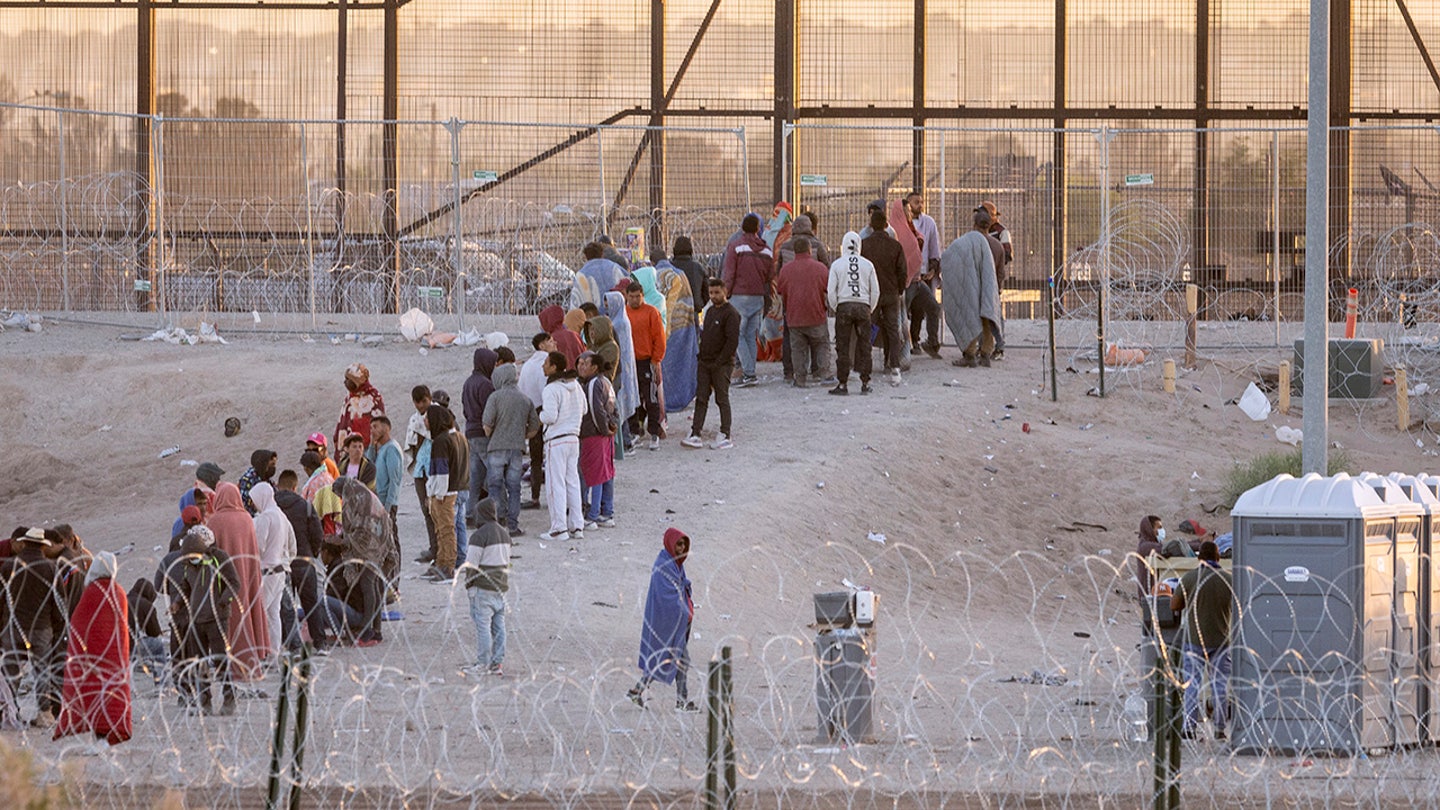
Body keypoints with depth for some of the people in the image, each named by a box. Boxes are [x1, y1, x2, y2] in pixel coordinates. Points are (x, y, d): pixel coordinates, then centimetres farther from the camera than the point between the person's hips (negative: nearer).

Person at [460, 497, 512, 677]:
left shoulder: (479, 535, -14)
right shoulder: (504, 533, 11)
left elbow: (473, 564, -14)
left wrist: (469, 586, -4)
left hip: (483, 588, -8)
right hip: (501, 587, 8)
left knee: (483, 625, -3)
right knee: (498, 625, 10)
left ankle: (483, 664, -1)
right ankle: (498, 663, 13)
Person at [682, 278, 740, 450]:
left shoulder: (731, 314, -11)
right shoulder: (710, 311, 15)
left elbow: (732, 341, -16)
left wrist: (719, 362, -17)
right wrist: (700, 356, 10)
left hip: (722, 364, -7)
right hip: (704, 363, 7)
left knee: (722, 399, -1)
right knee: (701, 399, 3)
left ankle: (725, 436, 6)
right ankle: (696, 434, 2)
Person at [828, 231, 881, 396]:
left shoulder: (837, 265, -1)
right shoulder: (867, 265, 3)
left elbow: (831, 291, -3)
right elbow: (875, 291, 5)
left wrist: (835, 309, 10)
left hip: (844, 307, -1)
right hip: (863, 307, 1)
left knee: (843, 347, 2)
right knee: (864, 346, 6)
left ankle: (842, 384, 1)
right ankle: (865, 383, 6)